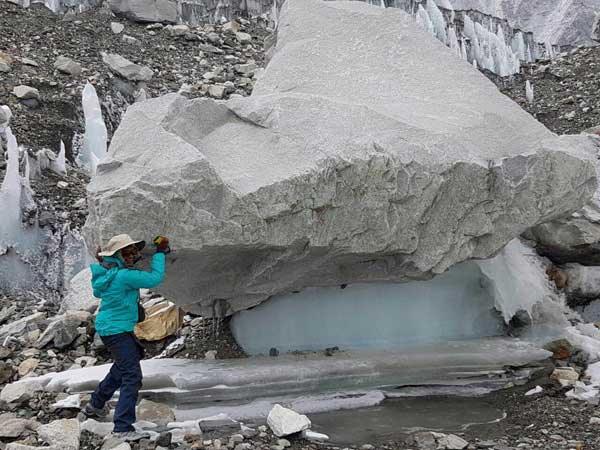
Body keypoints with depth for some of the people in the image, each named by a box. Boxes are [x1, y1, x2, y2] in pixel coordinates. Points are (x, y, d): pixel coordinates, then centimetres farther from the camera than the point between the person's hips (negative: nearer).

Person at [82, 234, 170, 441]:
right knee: (132, 376, -11)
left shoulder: (107, 272, 2)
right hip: (116, 331, -10)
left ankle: (96, 404, 45)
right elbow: (155, 278, -21)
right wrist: (160, 253, -9)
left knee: (123, 366, 31)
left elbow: (98, 293, 20)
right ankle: (123, 427, -11)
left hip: (108, 328, 10)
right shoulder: (125, 276, -24)